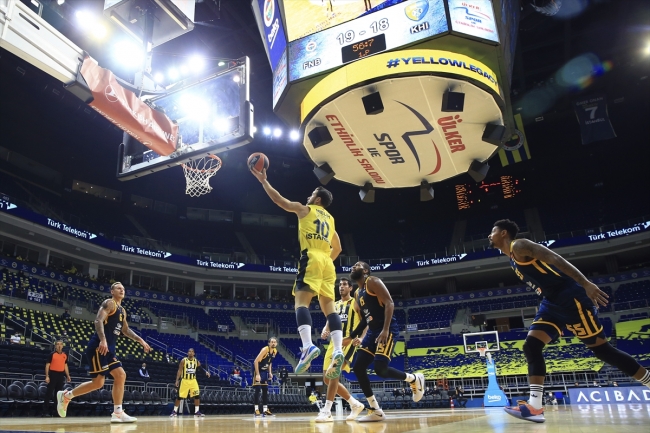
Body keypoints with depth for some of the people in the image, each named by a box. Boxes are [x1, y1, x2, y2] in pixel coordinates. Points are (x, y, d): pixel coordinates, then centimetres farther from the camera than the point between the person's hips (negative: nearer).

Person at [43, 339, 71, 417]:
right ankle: (45, 411, 1)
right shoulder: (52, 354, -4)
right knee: (49, 393, -4)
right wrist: (47, 376, -13)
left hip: (61, 375, 5)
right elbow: (47, 365, -6)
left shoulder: (65, 355, 11)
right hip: (53, 374, -5)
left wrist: (68, 376, 12)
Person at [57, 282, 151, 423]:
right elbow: (98, 321, -21)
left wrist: (141, 340, 29)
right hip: (98, 347, -9)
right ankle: (66, 395, 9)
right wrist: (103, 340, -34)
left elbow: (125, 330, 34)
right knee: (98, 382, -10)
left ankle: (117, 413, 4)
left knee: (120, 376, 3)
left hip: (109, 349, 9)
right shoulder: (109, 303, -6)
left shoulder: (122, 310, 21)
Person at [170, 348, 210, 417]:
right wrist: (177, 380, -10)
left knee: (197, 395, -7)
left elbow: (201, 368, 10)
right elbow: (179, 371, -5)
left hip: (193, 380, 2)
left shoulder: (196, 361, 1)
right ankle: (175, 411, 16)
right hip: (185, 380, -2)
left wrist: (206, 371, -10)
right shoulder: (183, 360, -7)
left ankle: (197, 412, 2)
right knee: (179, 396, 0)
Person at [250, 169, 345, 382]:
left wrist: (263, 181, 23)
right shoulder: (330, 219, 29)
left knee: (302, 301, -13)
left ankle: (308, 346, -33)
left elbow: (279, 200, 13)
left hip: (311, 258, -6)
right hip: (327, 261, 6)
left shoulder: (305, 209, 12)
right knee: (328, 306, 0)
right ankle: (338, 351, -15)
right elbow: (337, 248, 33)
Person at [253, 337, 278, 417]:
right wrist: (257, 374, -29)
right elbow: (256, 361, -26)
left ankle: (265, 410, 14)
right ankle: (257, 410, -4)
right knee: (258, 390, -9)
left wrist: (270, 372, 7)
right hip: (258, 370, -8)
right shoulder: (265, 349, -24)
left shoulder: (275, 351, 0)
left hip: (265, 371, 8)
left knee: (265, 390, 9)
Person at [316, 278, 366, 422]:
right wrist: (325, 331, -7)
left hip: (348, 341, -7)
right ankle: (355, 404, 18)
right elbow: (329, 322, 17)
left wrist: (361, 337, -22)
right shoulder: (335, 305, 20)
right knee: (327, 378, 5)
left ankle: (327, 411, -21)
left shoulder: (356, 303, 2)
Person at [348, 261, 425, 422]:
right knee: (358, 368, -2)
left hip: (387, 330, -9)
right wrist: (351, 337, 19)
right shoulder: (357, 293, 20)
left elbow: (389, 303, -17)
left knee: (380, 369, -19)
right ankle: (375, 411, 5)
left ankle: (415, 379, 10)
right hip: (372, 331, 9)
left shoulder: (373, 281, -6)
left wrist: (385, 330, -27)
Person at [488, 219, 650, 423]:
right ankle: (535, 407, -7)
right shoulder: (513, 258, 19)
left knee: (602, 349, -2)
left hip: (570, 297, -9)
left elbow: (554, 258, -20)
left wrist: (586, 284, -29)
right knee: (531, 346, -3)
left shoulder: (519, 246, -9)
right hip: (552, 302, 9)